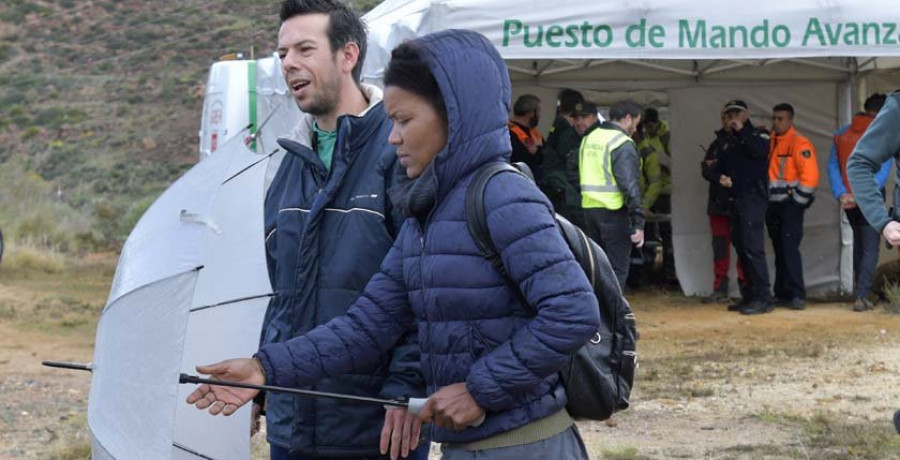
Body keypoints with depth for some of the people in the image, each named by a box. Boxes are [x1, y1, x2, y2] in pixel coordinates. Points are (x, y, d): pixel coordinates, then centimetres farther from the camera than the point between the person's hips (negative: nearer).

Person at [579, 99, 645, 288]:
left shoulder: (588, 138, 12)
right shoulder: (623, 144, -12)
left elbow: (582, 176, 14)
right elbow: (630, 186, -17)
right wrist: (638, 222, -17)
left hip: (589, 207, 7)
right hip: (613, 211, -7)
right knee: (618, 269, -1)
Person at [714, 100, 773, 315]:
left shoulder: (758, 135, -1)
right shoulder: (728, 140, 20)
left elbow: (759, 151, -23)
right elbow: (719, 166, 26)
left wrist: (741, 131, -15)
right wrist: (721, 178, 4)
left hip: (753, 197, -8)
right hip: (735, 199, 8)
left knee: (752, 246, -14)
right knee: (741, 246, 10)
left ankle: (762, 297, -14)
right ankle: (750, 295, 17)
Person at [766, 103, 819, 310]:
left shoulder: (799, 143, -10)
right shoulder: (769, 142, 12)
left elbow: (810, 176, -16)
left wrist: (796, 201, -14)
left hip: (791, 204, -7)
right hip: (773, 205, 7)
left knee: (790, 248, -14)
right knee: (779, 251, 11)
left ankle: (797, 296, -16)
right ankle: (782, 294, 16)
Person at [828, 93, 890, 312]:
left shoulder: (841, 135, 4)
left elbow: (832, 167, -3)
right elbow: (882, 172, -17)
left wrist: (842, 194, -11)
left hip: (848, 201, 5)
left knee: (859, 243, 21)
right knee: (870, 247, -2)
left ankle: (859, 291, 24)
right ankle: (862, 295, -14)